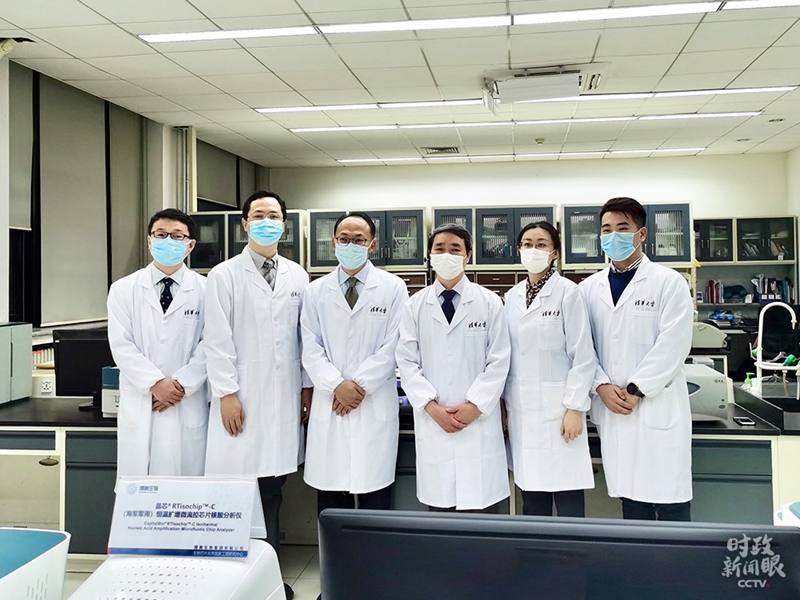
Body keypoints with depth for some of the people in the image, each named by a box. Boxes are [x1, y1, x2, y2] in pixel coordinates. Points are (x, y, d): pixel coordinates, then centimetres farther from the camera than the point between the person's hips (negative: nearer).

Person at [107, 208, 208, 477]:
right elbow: (121, 346, -2)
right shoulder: (123, 289, 5)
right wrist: (156, 382, -13)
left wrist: (181, 385, -12)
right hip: (138, 406, 1)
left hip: (188, 407, -1)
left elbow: (210, 345, -3)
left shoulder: (206, 290, 1)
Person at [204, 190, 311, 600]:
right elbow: (218, 339, -4)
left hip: (284, 397, 4)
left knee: (272, 485, 10)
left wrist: (307, 383, 11)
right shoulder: (224, 275, 0)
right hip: (242, 399, -3)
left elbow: (305, 336, 13)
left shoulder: (297, 276, 11)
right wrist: (226, 393, -9)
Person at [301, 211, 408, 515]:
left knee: (374, 495, 3)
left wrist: (360, 386, -9)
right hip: (329, 407, 2)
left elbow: (393, 347, -3)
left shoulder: (393, 288, 3)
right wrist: (337, 385, -10)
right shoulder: (316, 291, 9)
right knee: (330, 503, 7)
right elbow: (311, 350, 4)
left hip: (375, 407, -2)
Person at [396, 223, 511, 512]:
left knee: (482, 506, 0)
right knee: (438, 504, 6)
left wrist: (475, 406, -9)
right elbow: (407, 361, 3)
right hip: (432, 421, 1)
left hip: (479, 420, -1)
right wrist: (432, 406, -8)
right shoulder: (415, 305, 6)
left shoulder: (489, 302, 3)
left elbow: (499, 361, 0)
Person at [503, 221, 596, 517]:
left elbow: (582, 354, -8)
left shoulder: (567, 292, -6)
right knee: (531, 498, 10)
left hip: (557, 407, -5)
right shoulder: (512, 296, 10)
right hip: (521, 409, 5)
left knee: (567, 498, -1)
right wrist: (501, 403, 11)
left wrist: (575, 408, -13)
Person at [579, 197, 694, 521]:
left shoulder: (669, 283, -1)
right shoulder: (589, 289, 10)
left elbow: (672, 346, -9)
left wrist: (635, 390, -13)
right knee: (630, 500, 11)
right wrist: (602, 386, -8)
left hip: (659, 407, -3)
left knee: (669, 503, 1)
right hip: (611, 409, 4)